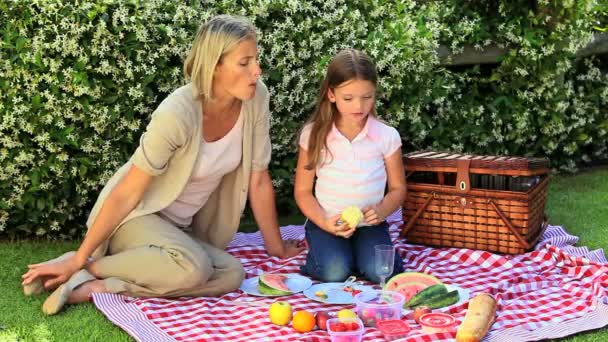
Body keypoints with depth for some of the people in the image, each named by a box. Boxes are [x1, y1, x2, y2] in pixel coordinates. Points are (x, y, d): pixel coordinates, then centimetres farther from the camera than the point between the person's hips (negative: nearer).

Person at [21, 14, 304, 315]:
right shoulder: (177, 114, -28)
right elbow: (127, 194, -21)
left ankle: (96, 287, -18)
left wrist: (276, 246, 4)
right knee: (192, 268, -36)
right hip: (136, 215, -7)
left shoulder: (255, 98, -13)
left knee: (231, 275, -23)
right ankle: (85, 269, -15)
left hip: (183, 226, 7)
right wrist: (78, 259, -16)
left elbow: (259, 180, -2)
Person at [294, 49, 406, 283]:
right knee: (334, 273, -25)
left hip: (369, 224, 1)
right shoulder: (314, 134, -6)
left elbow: (397, 188, 4)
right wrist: (325, 223, -17)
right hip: (328, 223, 0)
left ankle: (357, 253, 6)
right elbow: (303, 190, 0)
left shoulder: (386, 136, -6)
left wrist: (381, 211, -17)